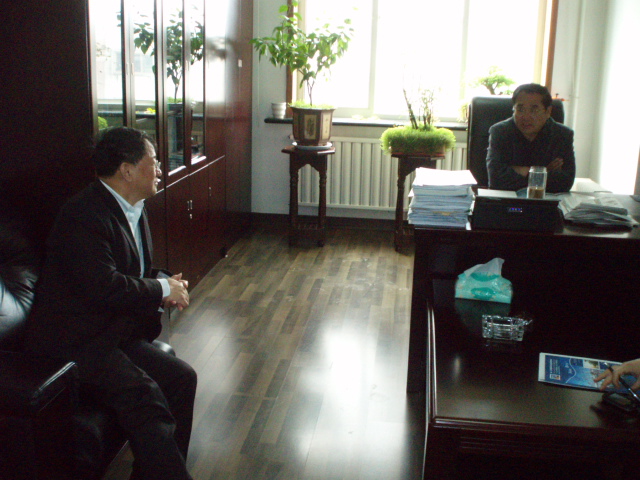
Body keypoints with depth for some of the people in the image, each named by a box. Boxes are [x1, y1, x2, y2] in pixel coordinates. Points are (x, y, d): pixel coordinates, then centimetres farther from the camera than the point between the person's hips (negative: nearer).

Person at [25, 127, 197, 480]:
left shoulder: (133, 210, 12)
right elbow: (105, 287, -28)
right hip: (73, 343, -9)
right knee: (143, 396, -28)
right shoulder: (83, 215, -18)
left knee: (181, 378, -6)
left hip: (113, 332, 9)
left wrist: (165, 283, 0)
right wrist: (162, 288, -13)